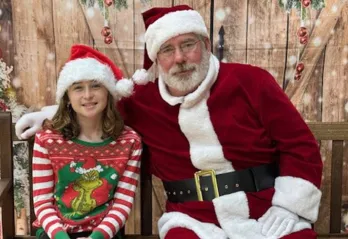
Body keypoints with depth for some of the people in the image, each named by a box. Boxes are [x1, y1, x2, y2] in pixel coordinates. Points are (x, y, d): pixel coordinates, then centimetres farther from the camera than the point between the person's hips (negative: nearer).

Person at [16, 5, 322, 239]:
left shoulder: (250, 81, -1)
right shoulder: (143, 102, 6)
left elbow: (301, 146, 1)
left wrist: (286, 209, -7)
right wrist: (51, 115, 21)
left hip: (269, 212, 0)